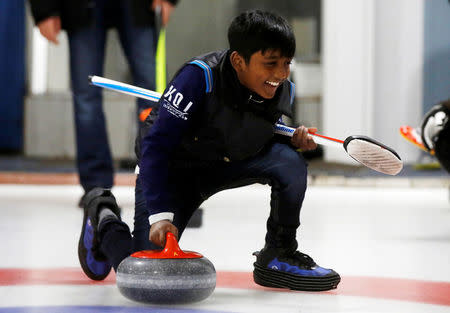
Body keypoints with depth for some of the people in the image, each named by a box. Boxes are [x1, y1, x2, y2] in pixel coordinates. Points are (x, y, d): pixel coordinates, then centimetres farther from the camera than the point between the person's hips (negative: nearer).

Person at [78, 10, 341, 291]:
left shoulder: (283, 91, -14)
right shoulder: (199, 77, -33)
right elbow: (156, 145, -32)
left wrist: (295, 140, -15)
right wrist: (160, 214, -38)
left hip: (228, 162, 5)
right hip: (173, 169, -5)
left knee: (290, 162, -24)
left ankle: (279, 257, -3)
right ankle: (103, 217, 20)